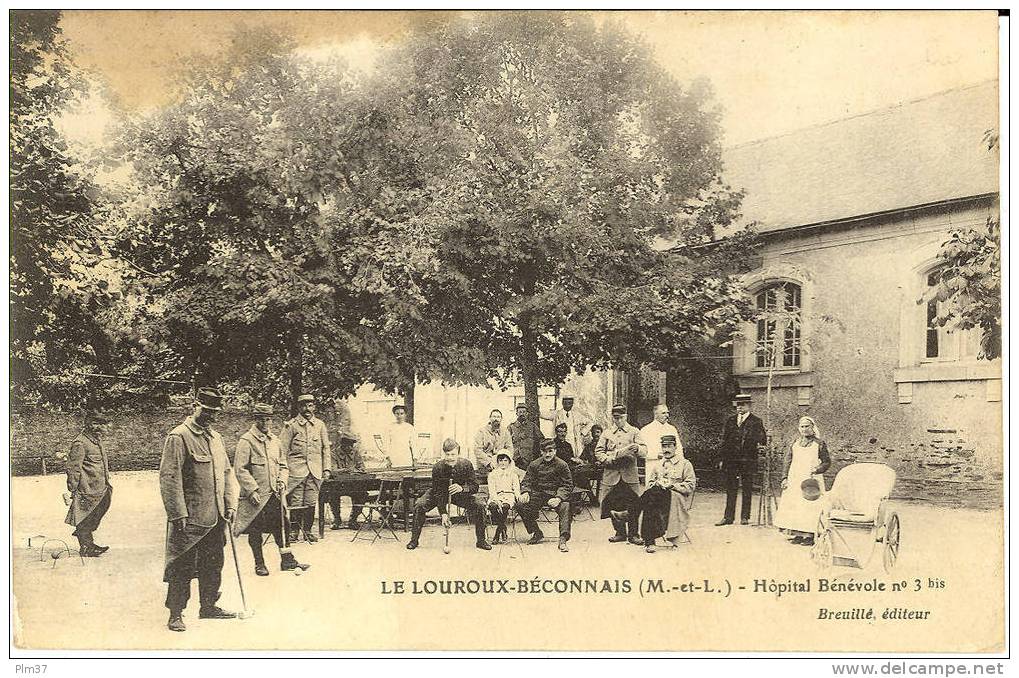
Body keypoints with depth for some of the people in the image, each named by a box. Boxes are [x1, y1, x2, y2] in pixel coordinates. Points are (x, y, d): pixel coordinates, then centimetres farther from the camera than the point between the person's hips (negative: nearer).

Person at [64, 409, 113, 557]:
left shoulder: (97, 439, 12)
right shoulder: (80, 443, -17)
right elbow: (73, 468, -17)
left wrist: (106, 482, 26)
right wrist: (74, 490, -16)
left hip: (100, 488, 9)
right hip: (88, 489, -9)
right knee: (86, 518, 2)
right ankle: (86, 547, 13)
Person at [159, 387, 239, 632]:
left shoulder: (216, 438, 14)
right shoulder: (178, 437, -11)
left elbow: (227, 473, 19)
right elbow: (169, 478, -15)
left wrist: (231, 504, 9)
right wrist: (178, 515, -18)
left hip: (216, 518, 8)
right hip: (190, 519, -7)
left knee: (213, 565, 15)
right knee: (183, 568, 0)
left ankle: (208, 606, 29)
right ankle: (176, 614, 12)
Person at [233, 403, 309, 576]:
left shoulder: (274, 440, 12)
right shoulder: (246, 441, -8)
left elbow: (283, 465, 20)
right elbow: (240, 469, -13)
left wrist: (282, 481, 2)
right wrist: (252, 490, -18)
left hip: (274, 494, 5)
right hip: (256, 496, -5)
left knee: (280, 526, 9)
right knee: (255, 530, 5)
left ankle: (287, 560, 17)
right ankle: (259, 564, 17)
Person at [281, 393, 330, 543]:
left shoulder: (320, 425, 12)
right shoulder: (291, 425, 2)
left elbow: (326, 448, 15)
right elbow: (283, 449, 1)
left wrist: (326, 468, 8)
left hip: (315, 470, 3)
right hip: (296, 470, -3)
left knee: (311, 502, 3)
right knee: (296, 502, -3)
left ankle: (307, 530, 13)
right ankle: (293, 531, 7)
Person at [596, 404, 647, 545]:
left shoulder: (634, 432, 8)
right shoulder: (607, 433, 13)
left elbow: (644, 450, -3)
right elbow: (598, 452, 9)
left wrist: (637, 449, -26)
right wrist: (608, 459, -11)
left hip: (630, 474, -2)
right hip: (611, 474, 2)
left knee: (633, 505, -5)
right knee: (613, 505, 3)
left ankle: (633, 534, 6)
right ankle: (620, 533, 17)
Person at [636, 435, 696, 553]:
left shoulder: (685, 464, 13)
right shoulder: (658, 466, 28)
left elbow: (690, 486, 2)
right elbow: (650, 483, 23)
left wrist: (672, 485, -10)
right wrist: (657, 484, -1)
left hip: (678, 497, -4)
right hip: (658, 493, 4)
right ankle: (649, 541, -38)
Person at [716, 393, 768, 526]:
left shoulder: (756, 421, 2)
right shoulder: (730, 420, 12)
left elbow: (763, 440, -3)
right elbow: (724, 441, 12)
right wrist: (723, 459, 9)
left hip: (748, 460, -3)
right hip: (731, 460, 3)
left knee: (747, 489, 3)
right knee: (730, 489, 5)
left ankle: (745, 517, 11)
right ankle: (728, 517, 9)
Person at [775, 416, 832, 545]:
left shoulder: (819, 444, 3)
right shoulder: (794, 443, 13)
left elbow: (827, 462, 3)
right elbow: (787, 462, 12)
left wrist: (817, 469, -14)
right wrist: (784, 478, 3)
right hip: (794, 480, 4)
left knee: (810, 507, -9)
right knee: (793, 506, 0)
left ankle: (809, 535, -6)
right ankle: (797, 534, 6)